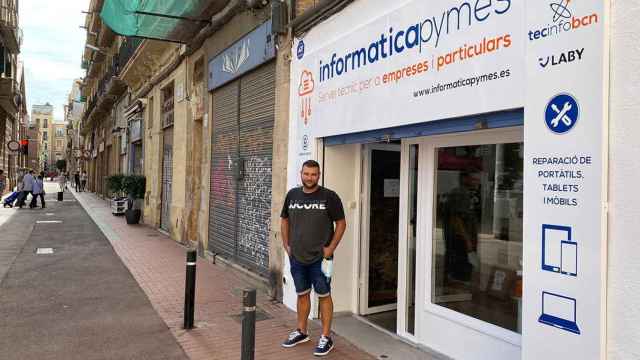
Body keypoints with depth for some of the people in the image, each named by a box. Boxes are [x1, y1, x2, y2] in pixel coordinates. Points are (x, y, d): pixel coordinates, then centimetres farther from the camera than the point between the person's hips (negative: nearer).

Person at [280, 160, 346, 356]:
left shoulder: (329, 196, -9)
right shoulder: (292, 195, 3)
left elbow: (341, 223, -5)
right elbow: (284, 220, 14)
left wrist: (331, 248, -10)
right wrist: (286, 245, 7)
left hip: (320, 257, -4)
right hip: (296, 257, 4)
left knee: (324, 296, 4)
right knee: (302, 294, 17)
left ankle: (326, 338, 15)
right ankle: (301, 331, 33)